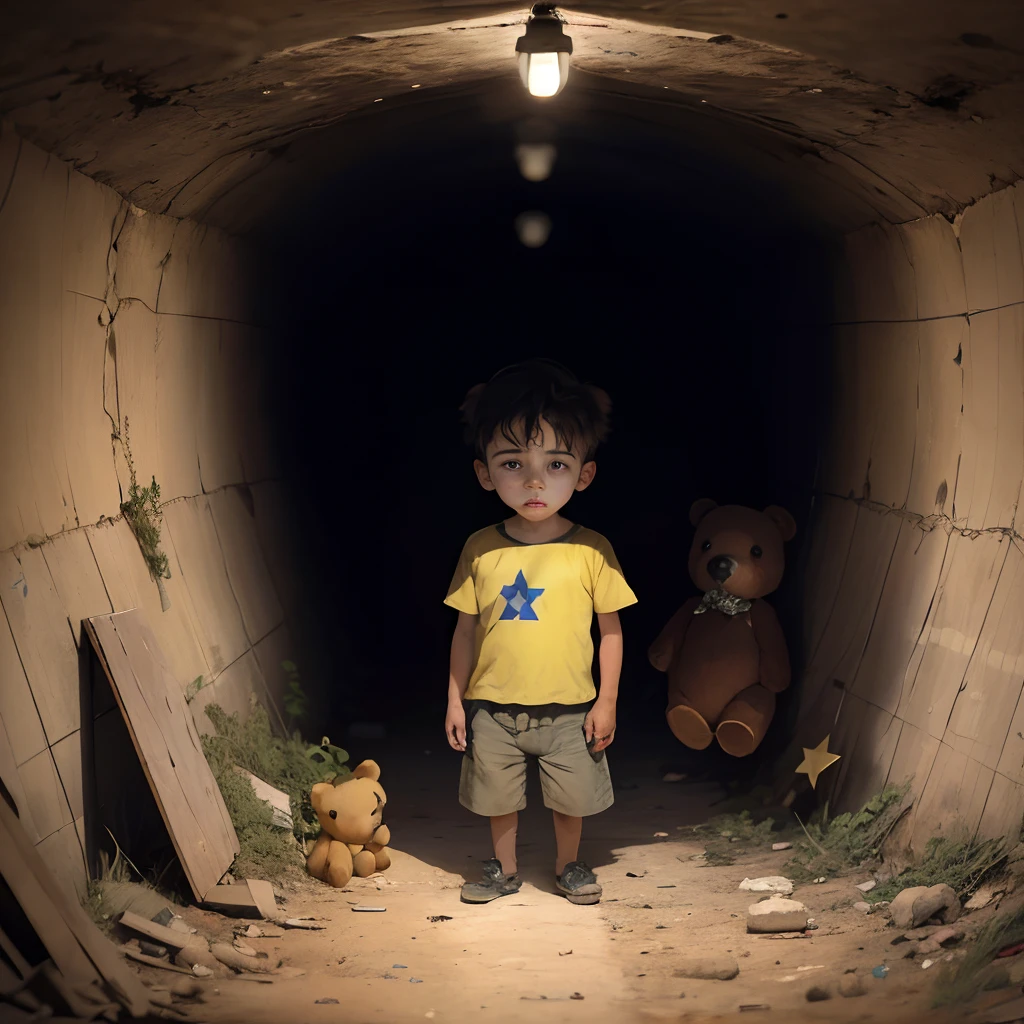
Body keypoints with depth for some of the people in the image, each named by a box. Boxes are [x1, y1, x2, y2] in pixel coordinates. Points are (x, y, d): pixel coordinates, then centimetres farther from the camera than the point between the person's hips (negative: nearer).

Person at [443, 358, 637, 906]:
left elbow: (611, 630, -3)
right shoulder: (481, 549, -6)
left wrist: (606, 702, -4)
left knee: (571, 798, 15)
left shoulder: (591, 551, -11)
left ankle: (569, 865, 39)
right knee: (498, 797, 16)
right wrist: (456, 699, 3)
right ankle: (504, 869, 38)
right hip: (493, 707, 1)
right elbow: (466, 629, 3)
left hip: (569, 709, -1)